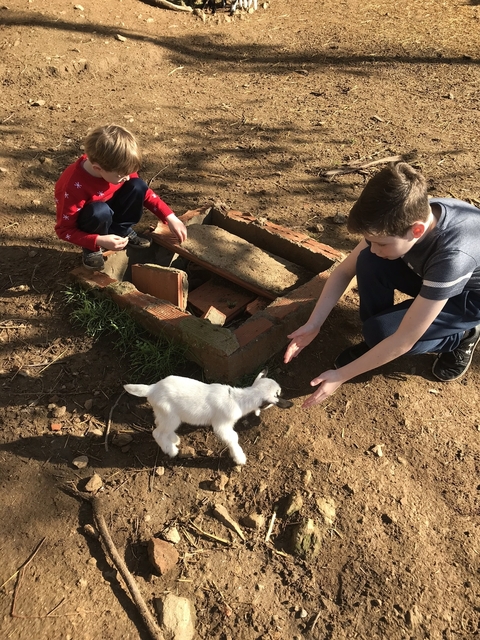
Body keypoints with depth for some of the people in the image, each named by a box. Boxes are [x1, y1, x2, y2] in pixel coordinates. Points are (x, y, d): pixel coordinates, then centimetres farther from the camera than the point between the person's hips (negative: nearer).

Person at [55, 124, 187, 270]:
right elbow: (64, 230, -26)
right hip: (86, 223, -5)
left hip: (109, 213, 5)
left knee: (137, 186, -19)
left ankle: (122, 231, 0)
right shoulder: (72, 186, -36)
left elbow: (143, 191, -6)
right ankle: (92, 248, -9)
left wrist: (170, 217, -15)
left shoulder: (117, 167, -21)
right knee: (101, 211, -39)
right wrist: (99, 241, -39)